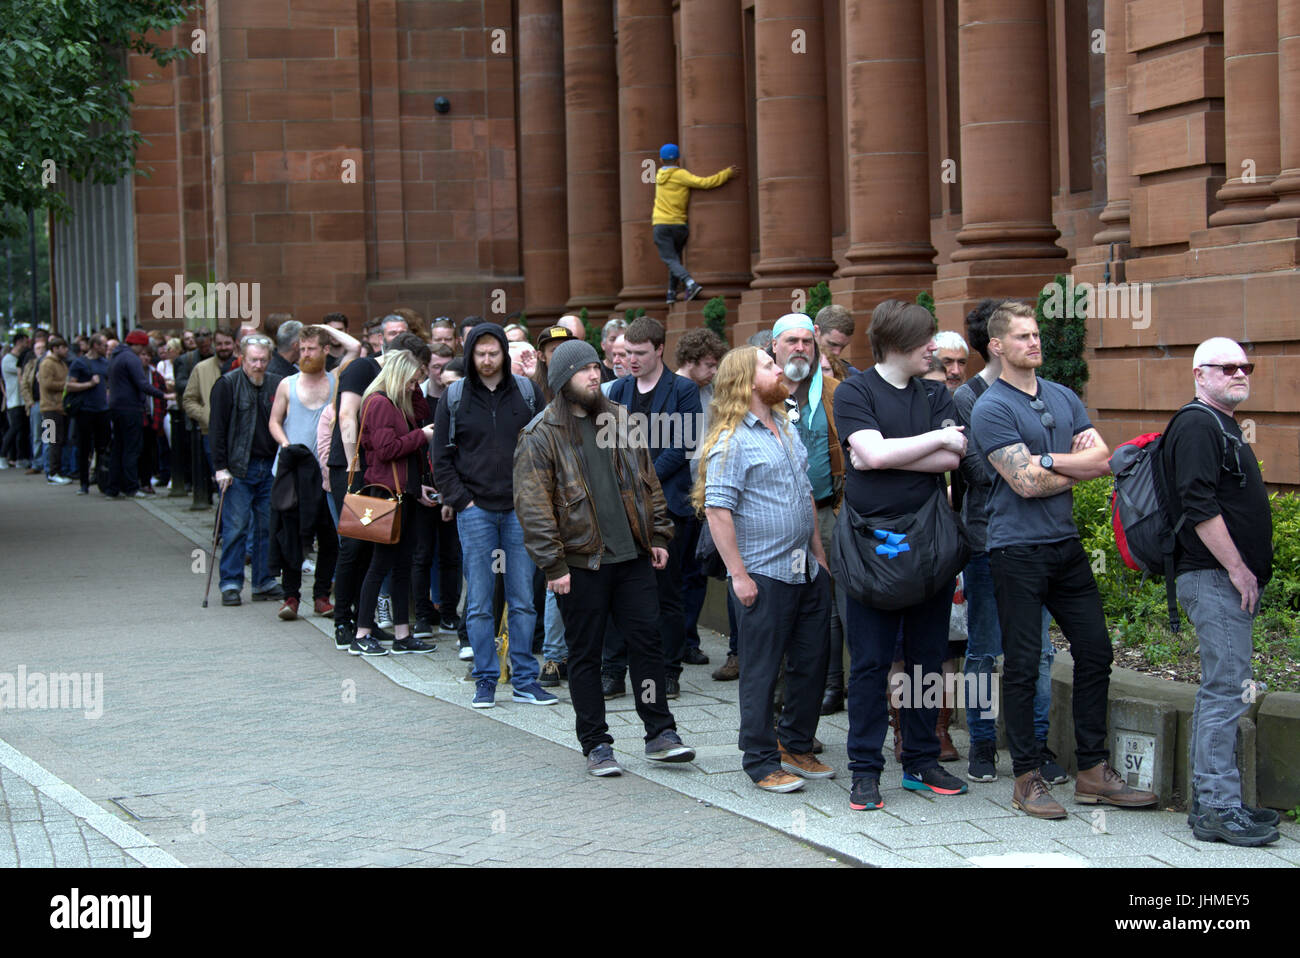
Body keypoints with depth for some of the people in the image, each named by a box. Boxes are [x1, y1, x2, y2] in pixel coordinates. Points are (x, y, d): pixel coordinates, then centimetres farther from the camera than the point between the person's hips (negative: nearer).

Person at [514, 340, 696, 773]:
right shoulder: (540, 436, -6)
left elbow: (648, 483, 17)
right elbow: (532, 506, -10)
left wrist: (658, 536, 10)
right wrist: (553, 565, -14)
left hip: (633, 557, 4)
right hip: (580, 563, -4)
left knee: (647, 641, 4)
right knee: (585, 655, 5)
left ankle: (660, 735, 12)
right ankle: (596, 745, 14)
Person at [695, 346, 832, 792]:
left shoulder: (786, 428, 14)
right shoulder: (730, 441, -11)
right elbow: (717, 510, -16)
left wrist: (819, 554, 18)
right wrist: (738, 575, -18)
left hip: (807, 570, 8)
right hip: (763, 575, -8)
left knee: (811, 663, 12)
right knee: (761, 671, 1)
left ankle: (796, 746, 27)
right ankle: (762, 762, 10)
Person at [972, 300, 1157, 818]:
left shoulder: (1064, 397, 13)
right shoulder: (990, 408, -8)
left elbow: (1102, 460, 2)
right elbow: (1026, 483, -17)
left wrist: (1048, 460, -11)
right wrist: (1078, 466, -1)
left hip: (1066, 544, 7)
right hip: (1017, 551, -7)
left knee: (1095, 652, 8)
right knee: (1022, 665, -1)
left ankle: (1093, 771, 17)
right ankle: (1027, 778, 8)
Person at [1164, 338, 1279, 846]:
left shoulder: (1222, 427, 21)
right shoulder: (1197, 426, -11)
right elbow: (1199, 507, -20)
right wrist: (1237, 568, -19)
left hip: (1229, 577, 11)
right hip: (1214, 577, -11)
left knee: (1220, 690, 12)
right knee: (1227, 689, -12)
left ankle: (1210, 803, 16)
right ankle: (1219, 808, -11)